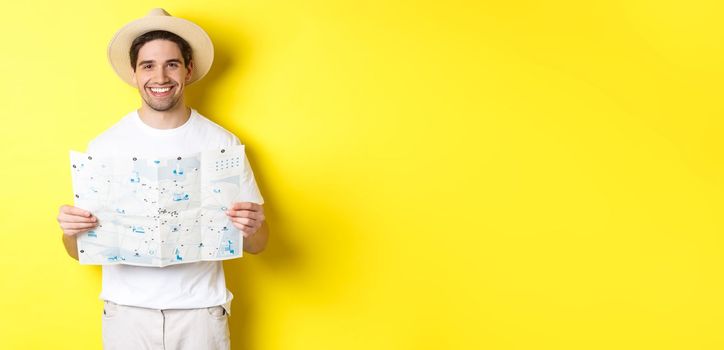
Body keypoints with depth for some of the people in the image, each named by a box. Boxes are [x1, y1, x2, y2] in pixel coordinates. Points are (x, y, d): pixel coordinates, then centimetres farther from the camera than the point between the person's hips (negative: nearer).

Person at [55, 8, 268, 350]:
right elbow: (80, 251, 3)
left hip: (200, 311, 0)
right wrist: (71, 231, -18)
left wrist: (251, 228, -20)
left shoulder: (223, 143, -4)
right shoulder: (104, 146, -3)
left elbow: (256, 245, 1)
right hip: (126, 311, 1)